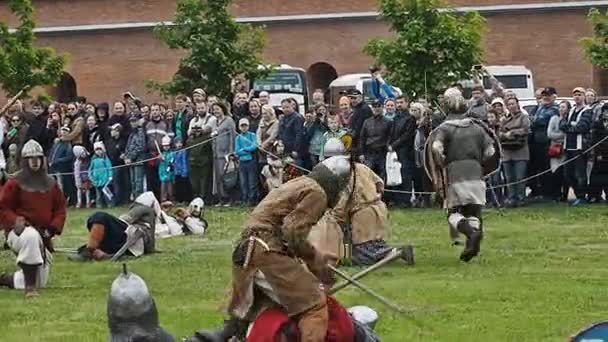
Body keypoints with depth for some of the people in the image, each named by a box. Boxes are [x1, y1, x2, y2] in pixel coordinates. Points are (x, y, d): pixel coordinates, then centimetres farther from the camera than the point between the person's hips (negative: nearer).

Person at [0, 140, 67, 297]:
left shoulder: (50, 184, 8)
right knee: (32, 236, -45)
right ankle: (29, 286, -38)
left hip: (43, 236, 6)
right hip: (19, 231, -6)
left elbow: (60, 207, 10)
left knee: (41, 282, 9)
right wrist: (15, 221, -24)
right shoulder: (15, 183, -6)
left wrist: (53, 228, -6)